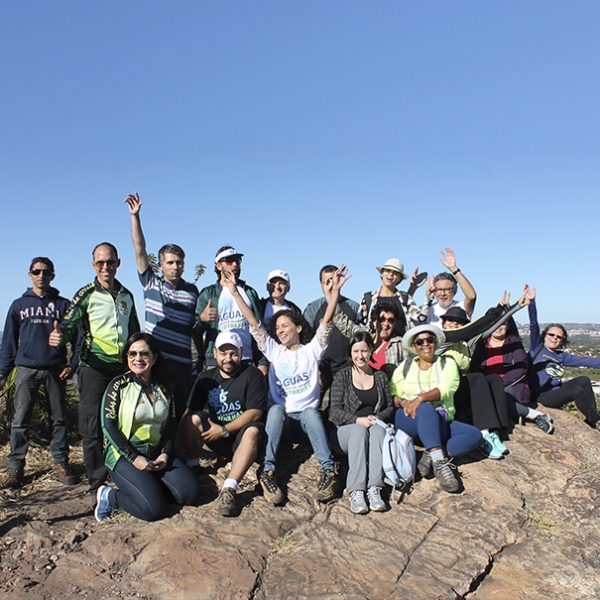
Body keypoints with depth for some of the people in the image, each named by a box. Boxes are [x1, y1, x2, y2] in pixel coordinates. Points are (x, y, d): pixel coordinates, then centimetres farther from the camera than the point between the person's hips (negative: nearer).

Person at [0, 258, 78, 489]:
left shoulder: (63, 304, 8)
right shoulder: (19, 305, 10)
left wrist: (73, 364, -6)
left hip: (56, 370, 0)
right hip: (27, 370, 0)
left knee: (59, 419, 4)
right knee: (20, 421, 0)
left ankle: (61, 463, 12)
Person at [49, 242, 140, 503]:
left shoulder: (127, 296, 13)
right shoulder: (86, 295, 0)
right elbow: (69, 323, -10)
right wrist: (59, 335, -32)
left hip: (123, 367, 4)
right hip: (94, 367, -4)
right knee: (93, 428, -2)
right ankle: (97, 485, 8)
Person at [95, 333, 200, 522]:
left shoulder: (163, 388, 9)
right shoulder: (119, 385, -4)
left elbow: (171, 425, 10)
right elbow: (108, 426, -10)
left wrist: (165, 454, -7)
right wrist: (134, 458, -16)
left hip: (156, 454, 5)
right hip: (125, 456, -5)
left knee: (191, 493, -13)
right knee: (153, 508, -22)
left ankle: (150, 486, 10)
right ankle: (110, 496, 3)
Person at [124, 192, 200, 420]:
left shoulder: (192, 291, 9)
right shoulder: (151, 284, 7)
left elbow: (197, 329, 11)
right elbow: (140, 250, -1)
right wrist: (135, 216, -7)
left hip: (182, 363, 1)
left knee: (182, 412, 4)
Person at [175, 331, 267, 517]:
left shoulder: (252, 374, -7)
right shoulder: (206, 378, 5)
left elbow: (255, 412, -17)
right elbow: (189, 411, -1)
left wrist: (224, 430, -24)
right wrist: (178, 439, -17)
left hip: (241, 435, -3)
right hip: (216, 440, 3)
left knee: (253, 431, -36)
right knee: (194, 419, -22)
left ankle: (228, 489, -43)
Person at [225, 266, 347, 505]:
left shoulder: (311, 350, 7)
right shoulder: (274, 351, 12)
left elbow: (326, 322, -6)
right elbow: (254, 324, 4)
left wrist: (334, 293, -20)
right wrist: (235, 293, -3)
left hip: (307, 414, -1)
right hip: (280, 417, 1)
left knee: (311, 412, -34)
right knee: (276, 409, -32)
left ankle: (328, 471, -36)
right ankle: (268, 471, -39)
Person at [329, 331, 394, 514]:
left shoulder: (380, 377, 17)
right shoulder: (342, 377, 8)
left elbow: (390, 408, 13)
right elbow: (335, 410, -1)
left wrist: (377, 418, -9)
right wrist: (358, 420, -17)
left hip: (375, 426, 2)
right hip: (346, 430, -1)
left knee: (378, 430, -33)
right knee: (359, 431, -35)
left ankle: (374, 488, -43)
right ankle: (356, 491, -45)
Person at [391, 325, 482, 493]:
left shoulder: (447, 364, 11)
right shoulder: (405, 366, 14)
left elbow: (446, 389, -9)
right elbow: (392, 394, 4)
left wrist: (421, 398, -27)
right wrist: (403, 402, -20)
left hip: (441, 423, 2)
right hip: (409, 421, -2)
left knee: (475, 435, -24)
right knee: (426, 409, -36)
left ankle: (430, 458, -33)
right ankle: (440, 462, -45)